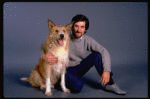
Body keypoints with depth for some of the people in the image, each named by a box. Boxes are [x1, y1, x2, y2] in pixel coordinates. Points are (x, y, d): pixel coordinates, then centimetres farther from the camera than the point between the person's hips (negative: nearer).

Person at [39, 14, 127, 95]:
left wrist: (107, 71, -27)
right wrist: (44, 56, -37)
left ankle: (109, 84, -13)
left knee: (97, 55, -18)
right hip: (66, 70, -4)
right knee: (77, 86, -34)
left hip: (79, 67, 4)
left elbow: (104, 51, -13)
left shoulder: (87, 40, -9)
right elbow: (43, 46, -12)